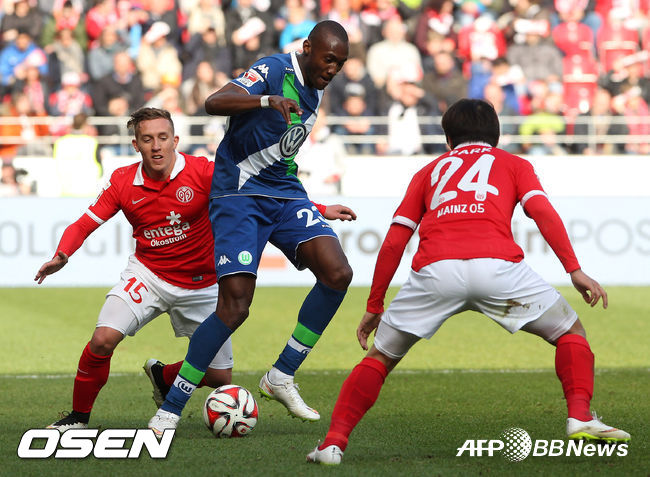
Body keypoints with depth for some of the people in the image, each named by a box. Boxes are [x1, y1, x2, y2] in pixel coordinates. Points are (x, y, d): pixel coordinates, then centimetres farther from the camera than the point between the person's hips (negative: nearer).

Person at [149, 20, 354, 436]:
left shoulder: (316, 90, 13)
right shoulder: (274, 70, -13)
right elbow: (214, 103, -30)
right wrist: (266, 100, -47)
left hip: (285, 193, 7)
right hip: (240, 195, -7)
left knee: (338, 273, -15)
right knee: (235, 306, -17)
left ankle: (281, 378, -2)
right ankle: (169, 411, -6)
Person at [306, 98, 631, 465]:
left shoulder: (430, 170, 33)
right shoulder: (514, 164, 29)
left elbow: (394, 242, 25)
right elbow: (542, 212, 8)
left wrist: (374, 306, 30)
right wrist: (574, 270, 2)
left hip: (434, 269, 1)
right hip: (497, 265, -1)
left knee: (380, 357, 18)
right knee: (570, 333, 18)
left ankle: (334, 442, 6)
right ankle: (580, 416, -2)